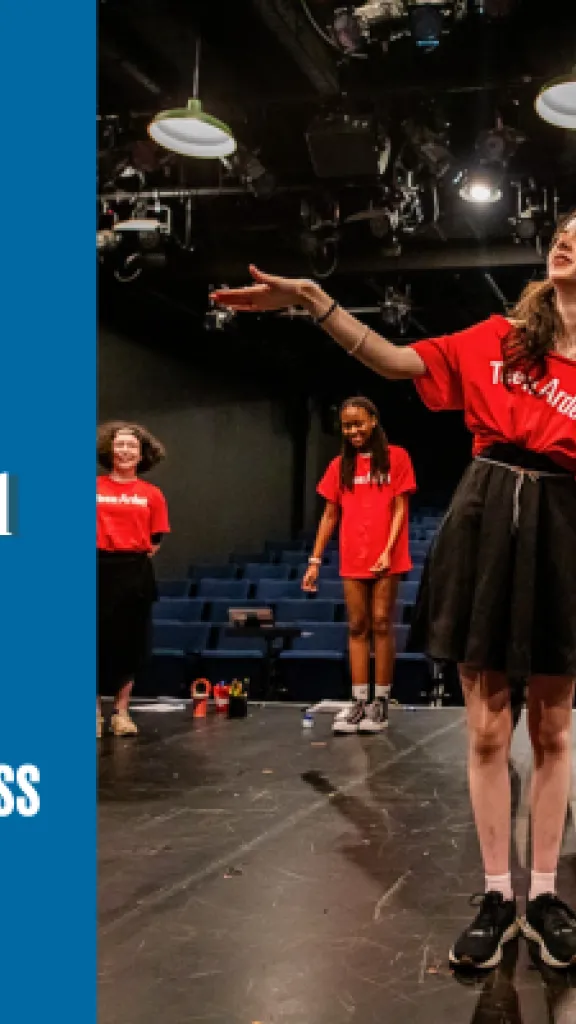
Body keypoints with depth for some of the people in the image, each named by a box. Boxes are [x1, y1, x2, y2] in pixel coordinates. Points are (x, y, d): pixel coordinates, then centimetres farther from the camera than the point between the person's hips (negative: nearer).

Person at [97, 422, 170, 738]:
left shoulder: (152, 494, 4)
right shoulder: (96, 488, 1)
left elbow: (156, 540, 7)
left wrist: (135, 561, -1)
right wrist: (106, 558, -3)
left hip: (136, 572, 1)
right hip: (100, 569, -1)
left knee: (130, 641, 6)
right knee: (99, 640, 1)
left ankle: (122, 712, 17)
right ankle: (96, 711, 14)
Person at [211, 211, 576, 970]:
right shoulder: (496, 338, 9)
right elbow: (399, 362, 4)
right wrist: (311, 300, -3)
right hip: (487, 524, 1)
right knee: (486, 728, 3)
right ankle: (497, 896, 15)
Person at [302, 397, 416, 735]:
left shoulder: (396, 458, 1)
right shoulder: (340, 465, 9)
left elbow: (400, 508, -2)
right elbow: (330, 514, 11)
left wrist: (388, 550, -12)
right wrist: (315, 560, 5)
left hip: (386, 557, -3)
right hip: (353, 559, 3)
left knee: (381, 624, -1)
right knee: (357, 627, 3)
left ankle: (381, 703, 5)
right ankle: (359, 703, 6)